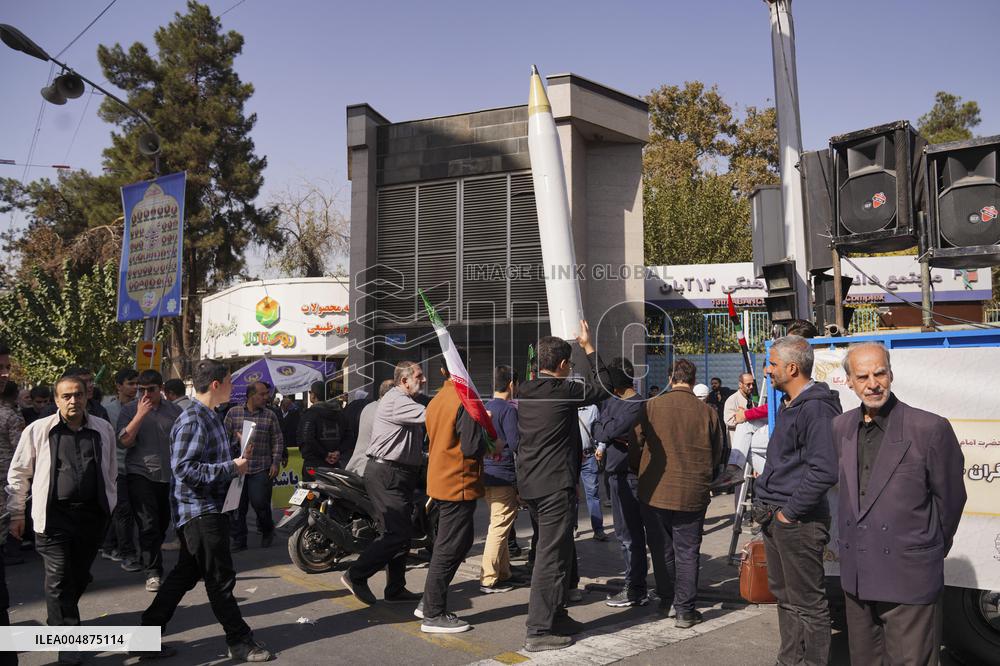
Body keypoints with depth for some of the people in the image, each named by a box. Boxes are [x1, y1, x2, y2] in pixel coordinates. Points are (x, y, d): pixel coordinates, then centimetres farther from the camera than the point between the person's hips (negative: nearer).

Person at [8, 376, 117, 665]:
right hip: (53, 515, -3)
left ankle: (58, 620, 39)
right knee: (59, 580, 1)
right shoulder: (37, 430, -3)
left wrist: (110, 507, 17)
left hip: (92, 515, 3)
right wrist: (16, 514, 5)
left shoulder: (104, 429, 5)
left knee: (80, 577, 14)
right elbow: (18, 474, 5)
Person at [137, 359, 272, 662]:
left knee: (186, 574, 17)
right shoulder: (191, 421, -18)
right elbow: (184, 468, -25)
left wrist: (236, 463, 6)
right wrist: (232, 467, -22)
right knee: (221, 579, 2)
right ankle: (239, 641, 15)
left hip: (208, 509, 10)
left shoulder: (211, 417, 13)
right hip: (199, 511, -10)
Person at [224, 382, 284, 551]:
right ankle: (239, 541, 19)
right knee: (238, 507, 5)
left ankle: (267, 531, 23)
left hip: (261, 469, -1)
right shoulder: (233, 413, 5)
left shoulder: (270, 415, 5)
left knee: (259, 502, -5)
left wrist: (275, 463, -2)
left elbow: (277, 441, 5)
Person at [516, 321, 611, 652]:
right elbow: (603, 385, -2)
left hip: (530, 484, 9)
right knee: (552, 556, -2)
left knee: (554, 550, 21)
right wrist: (588, 346, 6)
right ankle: (539, 631, 4)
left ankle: (554, 615, 31)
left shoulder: (524, 392, 7)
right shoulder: (563, 391, -14)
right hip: (556, 485, -8)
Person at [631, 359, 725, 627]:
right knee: (687, 552, 9)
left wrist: (641, 474, 16)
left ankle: (666, 600, 29)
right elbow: (718, 454, 5)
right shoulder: (708, 412, -6)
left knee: (662, 550, 16)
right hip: (693, 494, 0)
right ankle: (685, 610, 11)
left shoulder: (650, 408, -10)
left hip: (655, 492, 0)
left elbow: (635, 448, -4)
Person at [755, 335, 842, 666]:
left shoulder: (816, 407, -18)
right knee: (784, 596, 20)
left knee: (807, 604, 2)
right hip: (775, 517, 10)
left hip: (797, 521, -10)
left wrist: (790, 512, -19)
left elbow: (824, 470, -25)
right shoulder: (789, 406, 13)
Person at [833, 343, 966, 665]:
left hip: (909, 578, -5)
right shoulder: (841, 427, 5)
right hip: (856, 576, 6)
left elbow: (950, 497, -2)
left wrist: (934, 549, 10)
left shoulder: (930, 428, -12)